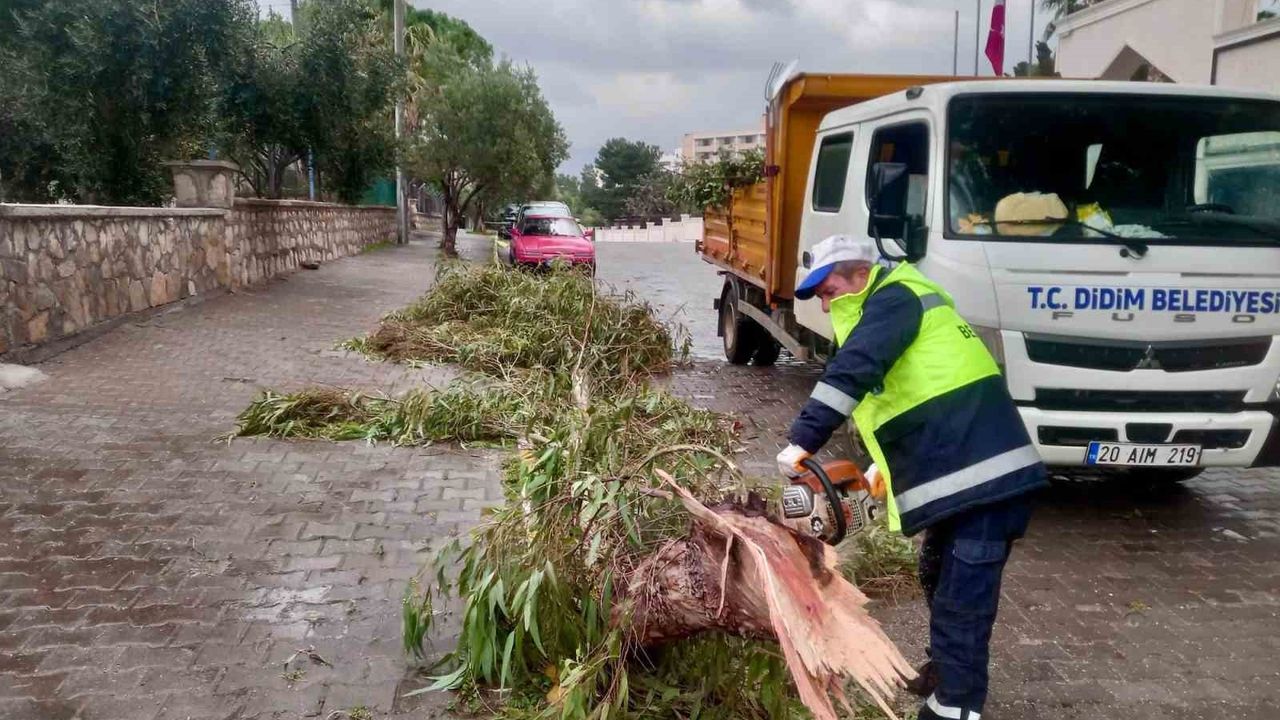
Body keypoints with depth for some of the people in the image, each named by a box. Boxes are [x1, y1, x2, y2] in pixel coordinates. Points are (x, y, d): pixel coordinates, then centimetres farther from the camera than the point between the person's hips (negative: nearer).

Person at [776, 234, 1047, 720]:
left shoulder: (894, 300, -10)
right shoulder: (887, 310, 21)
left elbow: (852, 371, -27)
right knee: (940, 580, 25)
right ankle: (944, 673, 43)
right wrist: (885, 466, 15)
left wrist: (802, 441, -30)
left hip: (986, 478, -11)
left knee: (961, 603, -8)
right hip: (964, 475, 11)